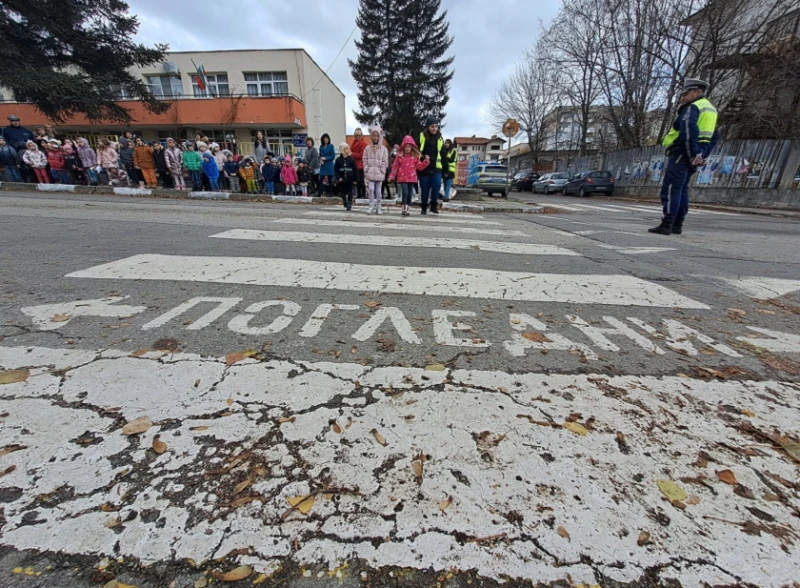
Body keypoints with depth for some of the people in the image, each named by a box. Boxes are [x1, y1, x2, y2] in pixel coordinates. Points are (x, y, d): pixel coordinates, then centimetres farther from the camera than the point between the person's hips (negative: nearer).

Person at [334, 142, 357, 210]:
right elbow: (335, 169, 0)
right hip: (342, 180, 1)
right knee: (343, 193, 10)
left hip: (350, 180, -1)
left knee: (349, 193, 2)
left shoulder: (351, 159, -2)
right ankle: (345, 204, 27)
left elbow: (355, 170, -1)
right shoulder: (338, 159, 0)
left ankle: (349, 205, 10)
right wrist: (338, 177, -10)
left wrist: (355, 179, -4)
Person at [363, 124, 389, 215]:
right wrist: (366, 170, -2)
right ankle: (371, 206, 0)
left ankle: (378, 207, 15)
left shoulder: (384, 148, 2)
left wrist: (381, 171, -7)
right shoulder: (367, 148, 6)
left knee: (378, 191, 6)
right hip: (370, 173, 0)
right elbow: (365, 160, 6)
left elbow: (385, 162, 0)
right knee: (371, 189, -9)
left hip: (379, 174, 0)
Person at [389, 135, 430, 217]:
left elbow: (419, 167, 8)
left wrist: (426, 161, -3)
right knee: (405, 192, -13)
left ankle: (408, 209, 15)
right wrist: (392, 176, -2)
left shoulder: (415, 157, 7)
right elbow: (395, 167, 3)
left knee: (410, 194, 7)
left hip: (412, 178, 3)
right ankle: (404, 209, -9)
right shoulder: (400, 156, 1)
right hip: (402, 178, -3)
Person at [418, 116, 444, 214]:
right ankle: (424, 207, 17)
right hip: (424, 167, -2)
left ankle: (434, 205, 2)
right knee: (425, 188, 2)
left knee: (437, 185, -14)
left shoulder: (440, 138, 13)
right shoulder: (421, 136, 1)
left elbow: (443, 154, 14)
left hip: (436, 167, 2)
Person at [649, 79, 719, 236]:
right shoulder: (711, 110, 24)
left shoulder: (692, 107, -6)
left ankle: (666, 225, -19)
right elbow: (714, 137, 23)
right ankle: (677, 225, 8)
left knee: (670, 189, -13)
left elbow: (688, 130, -22)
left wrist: (692, 154, -20)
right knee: (681, 190, 10)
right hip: (695, 155, 10)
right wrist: (702, 155, 19)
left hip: (682, 154, -9)